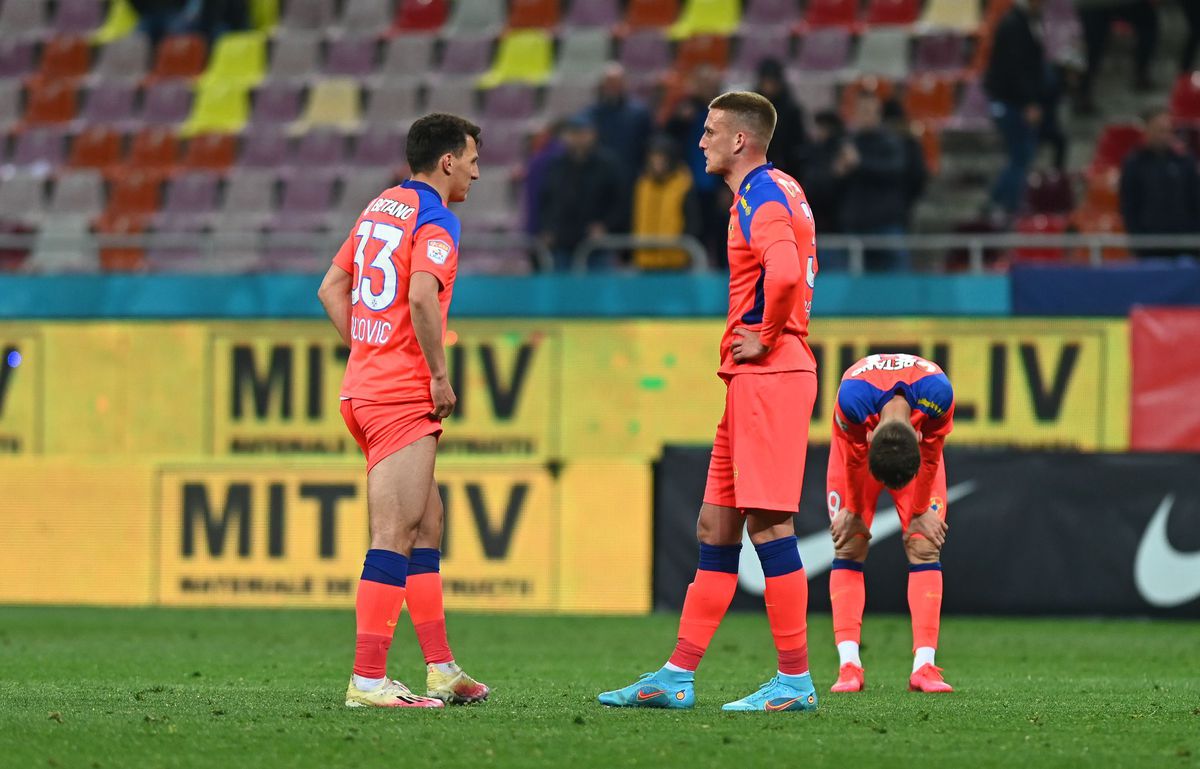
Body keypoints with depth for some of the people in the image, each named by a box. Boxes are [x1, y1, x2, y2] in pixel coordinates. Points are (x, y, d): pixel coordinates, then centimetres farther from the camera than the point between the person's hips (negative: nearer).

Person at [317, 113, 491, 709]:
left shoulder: (380, 207, 16)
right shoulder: (434, 219, -11)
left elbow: (332, 289, 19)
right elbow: (421, 298, -26)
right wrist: (440, 375, -17)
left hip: (364, 386, 10)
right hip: (402, 397, -10)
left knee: (426, 524, 15)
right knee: (394, 538, -10)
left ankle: (441, 669, 19)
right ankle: (367, 679, -13)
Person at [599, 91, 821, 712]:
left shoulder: (762, 196, -13)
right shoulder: (772, 192, 19)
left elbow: (784, 272, -30)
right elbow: (790, 271, 30)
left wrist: (766, 337, -16)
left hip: (767, 376, -11)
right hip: (750, 381, 11)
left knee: (768, 523, -9)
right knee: (715, 528, 10)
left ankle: (795, 680, -7)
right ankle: (678, 677, 12)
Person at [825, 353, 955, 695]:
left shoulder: (938, 395, -42)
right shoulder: (851, 397, -43)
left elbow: (931, 458, -20)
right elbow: (854, 461, -21)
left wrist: (920, 511, -8)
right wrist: (854, 513, -7)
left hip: (918, 447, 0)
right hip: (860, 442, 0)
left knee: (924, 547, -11)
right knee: (849, 548, -11)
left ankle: (924, 666, -16)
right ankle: (849, 665, -15)